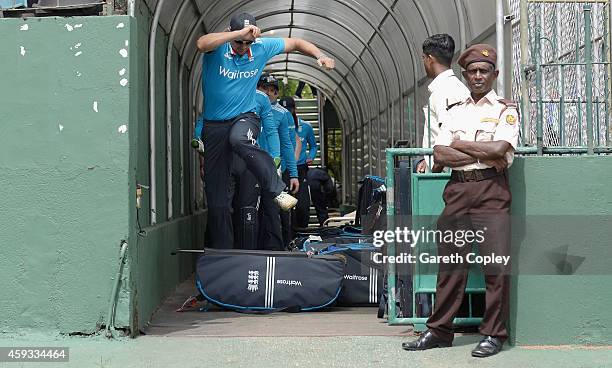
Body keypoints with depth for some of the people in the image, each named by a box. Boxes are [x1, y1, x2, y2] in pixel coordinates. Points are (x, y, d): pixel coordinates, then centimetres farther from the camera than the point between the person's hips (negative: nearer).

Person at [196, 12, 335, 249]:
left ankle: (278, 191, -38)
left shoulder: (261, 47, -4)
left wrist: (320, 56, -8)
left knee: (239, 139, -40)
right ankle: (220, 249, 13)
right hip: (215, 124, 1)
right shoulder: (217, 47, -12)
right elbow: (202, 44, -37)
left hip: (245, 117, 0)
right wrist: (240, 33, -40)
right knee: (215, 191, 2)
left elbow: (296, 43, 9)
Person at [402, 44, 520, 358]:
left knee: (496, 262, -8)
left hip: (491, 190, -4)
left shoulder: (506, 110, 5)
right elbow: (439, 156, 4)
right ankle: (439, 331, 10)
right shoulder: (455, 113, 18)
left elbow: (499, 149, -13)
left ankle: (494, 334, 2)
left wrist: (459, 144, -2)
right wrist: (482, 155, -7)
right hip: (457, 189, 4)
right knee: (450, 261, 4)